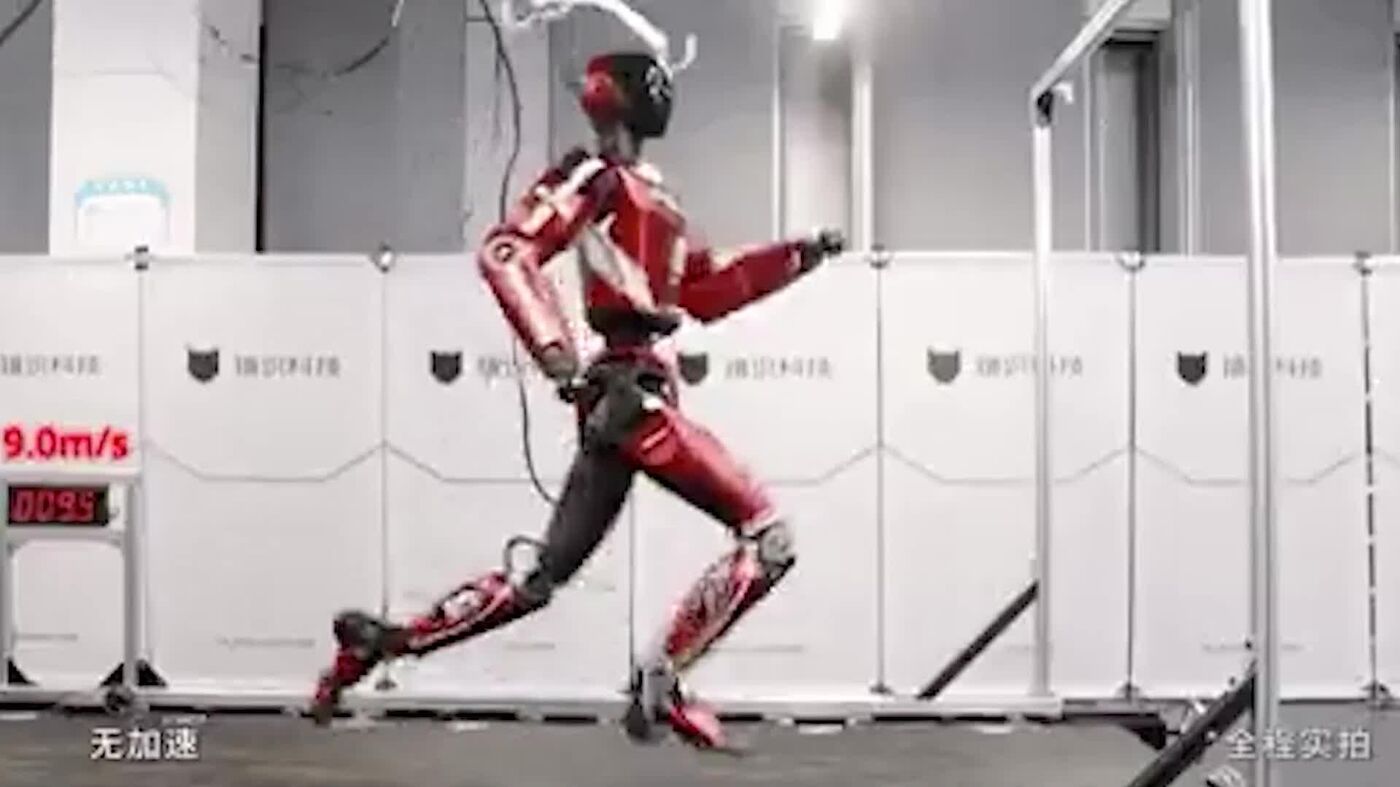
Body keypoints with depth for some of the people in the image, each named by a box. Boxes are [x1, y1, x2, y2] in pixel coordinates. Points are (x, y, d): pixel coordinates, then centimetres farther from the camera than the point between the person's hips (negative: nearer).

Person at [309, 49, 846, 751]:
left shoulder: (648, 195, 23)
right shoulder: (595, 176, -5)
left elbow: (709, 291, 27)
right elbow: (504, 253, -16)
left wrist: (797, 255, 23)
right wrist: (557, 355, -25)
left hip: (625, 396, 9)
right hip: (631, 390, -9)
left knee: (540, 577, 10)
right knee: (767, 538, -9)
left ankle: (378, 640, 14)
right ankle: (660, 685, -10)